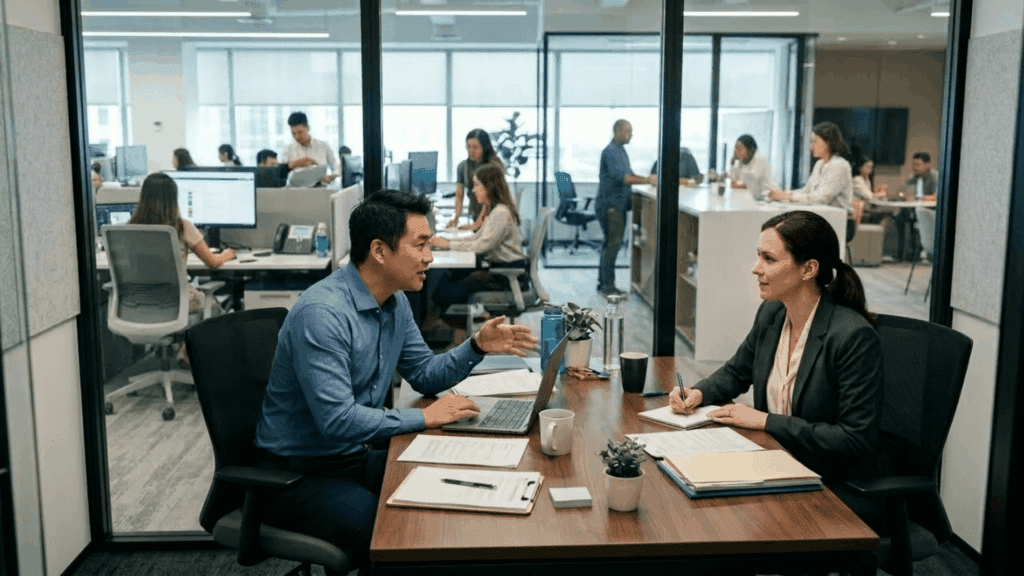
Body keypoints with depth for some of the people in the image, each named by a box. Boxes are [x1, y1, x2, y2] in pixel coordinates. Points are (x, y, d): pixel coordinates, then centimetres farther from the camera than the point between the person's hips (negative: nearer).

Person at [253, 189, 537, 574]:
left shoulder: (395, 303, 4)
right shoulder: (322, 313, -26)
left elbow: (425, 375, 15)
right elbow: (337, 420, -31)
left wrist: (477, 346, -3)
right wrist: (424, 418, -22)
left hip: (359, 457, 9)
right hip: (300, 472, -8)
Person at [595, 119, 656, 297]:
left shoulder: (621, 150, 17)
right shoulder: (611, 151, -15)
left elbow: (629, 174, 24)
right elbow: (622, 177, -25)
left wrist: (647, 178, 9)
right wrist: (646, 181, -27)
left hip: (618, 204, 10)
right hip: (610, 205, -10)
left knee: (611, 243, 12)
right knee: (613, 244, -10)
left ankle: (603, 283, 18)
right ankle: (607, 285, -6)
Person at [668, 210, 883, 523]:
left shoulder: (854, 336, -19)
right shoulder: (771, 313, 2)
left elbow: (857, 440, -20)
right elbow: (736, 372, 21)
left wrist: (766, 420, -19)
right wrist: (698, 393, -1)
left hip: (833, 490, -6)